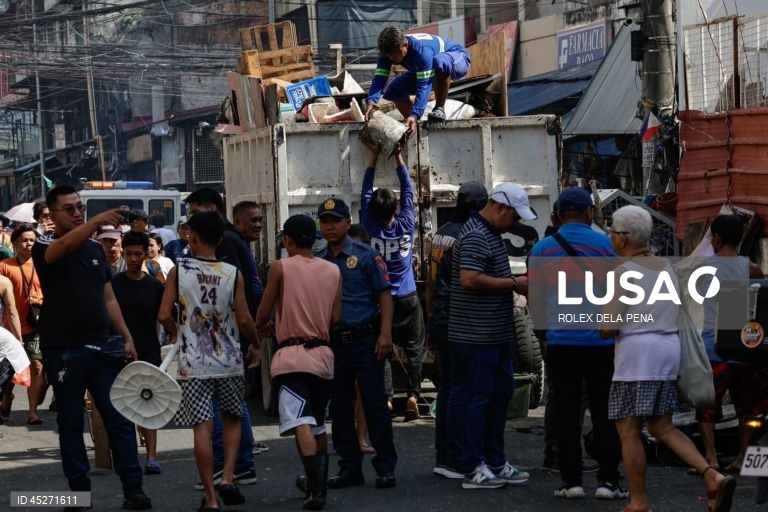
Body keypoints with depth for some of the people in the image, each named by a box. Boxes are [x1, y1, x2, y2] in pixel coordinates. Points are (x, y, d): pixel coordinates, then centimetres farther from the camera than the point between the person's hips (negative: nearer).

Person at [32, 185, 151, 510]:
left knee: (120, 419, -1)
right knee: (71, 424, 3)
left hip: (102, 347, 4)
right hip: (64, 351, -4)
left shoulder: (95, 249, 14)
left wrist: (126, 337, 7)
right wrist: (98, 221, -44)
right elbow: (64, 245, -28)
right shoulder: (44, 248, -3)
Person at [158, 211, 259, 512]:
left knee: (202, 427, -1)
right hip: (228, 362, 1)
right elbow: (244, 320, -3)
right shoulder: (233, 274, -3)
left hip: (193, 363, -1)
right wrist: (256, 343, 16)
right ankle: (227, 478, 3)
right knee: (232, 419, 20)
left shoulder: (178, 271, -4)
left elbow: (164, 316, -6)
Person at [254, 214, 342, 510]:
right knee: (318, 425, 20)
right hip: (323, 354, 5)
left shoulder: (280, 268, -3)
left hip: (292, 355, -5)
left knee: (301, 424, -15)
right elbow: (336, 317, 6)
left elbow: (264, 313, 2)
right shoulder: (333, 271, 8)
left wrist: (258, 328, 24)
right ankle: (318, 483, 31)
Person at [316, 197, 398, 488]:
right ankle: (350, 468, 16)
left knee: (375, 405, -3)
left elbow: (384, 295, -4)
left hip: (365, 341, -4)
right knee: (340, 409, 8)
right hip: (333, 342, 5)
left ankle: (385, 467, 3)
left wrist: (385, 334, -13)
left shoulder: (365, 256, -1)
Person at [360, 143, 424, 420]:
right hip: (407, 299, 0)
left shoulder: (370, 229, -10)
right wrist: (399, 158, 9)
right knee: (414, 348, 7)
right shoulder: (405, 226, -10)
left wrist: (373, 158, 5)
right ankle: (413, 395, -3)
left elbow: (365, 194, 1)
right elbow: (408, 191, 1)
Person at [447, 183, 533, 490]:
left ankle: (495, 463, 22)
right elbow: (470, 279, -27)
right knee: (474, 398, -5)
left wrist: (515, 284, 13)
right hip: (475, 336, -11)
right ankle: (473, 469, -1)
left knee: (500, 393, 14)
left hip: (495, 335, 11)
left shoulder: (491, 234, 17)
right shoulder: (476, 236, -16)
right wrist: (514, 284, -20)